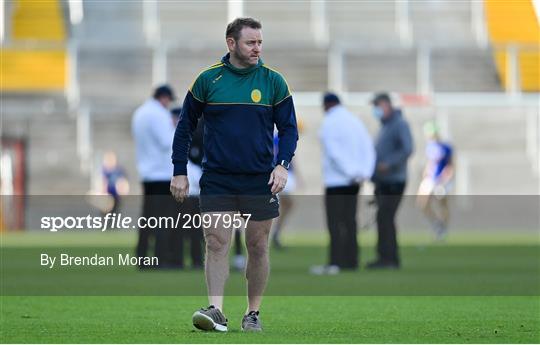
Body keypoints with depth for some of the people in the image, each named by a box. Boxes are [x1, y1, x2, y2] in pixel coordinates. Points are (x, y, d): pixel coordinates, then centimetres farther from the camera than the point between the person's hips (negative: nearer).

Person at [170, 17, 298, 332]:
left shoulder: (273, 82, 1)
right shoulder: (208, 80, 0)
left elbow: (289, 128, 5)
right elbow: (185, 127, 7)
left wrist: (282, 165, -11)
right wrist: (180, 172, 3)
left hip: (260, 181, 1)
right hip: (217, 180, -1)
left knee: (258, 247, 4)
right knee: (216, 243, -11)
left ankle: (253, 314, 14)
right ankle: (216, 311, -15)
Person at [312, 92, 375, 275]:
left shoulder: (329, 123, -8)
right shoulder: (355, 121, 12)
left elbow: (334, 152, -19)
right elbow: (368, 149, 6)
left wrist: (351, 173, -18)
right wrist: (365, 173, -3)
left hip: (336, 181, -7)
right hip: (353, 183, 7)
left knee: (335, 222, -7)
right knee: (349, 221, 11)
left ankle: (335, 262, -14)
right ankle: (351, 261, 10)